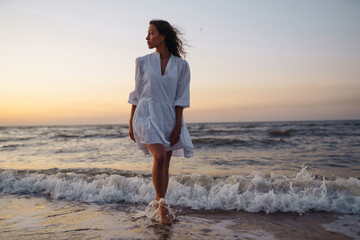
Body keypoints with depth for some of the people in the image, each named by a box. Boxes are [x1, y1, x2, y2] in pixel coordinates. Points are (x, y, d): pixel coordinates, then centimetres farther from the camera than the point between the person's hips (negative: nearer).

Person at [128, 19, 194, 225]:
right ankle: (162, 204, -3)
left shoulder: (181, 65, 2)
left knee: (165, 165, 6)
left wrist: (178, 125, -7)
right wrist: (131, 123, 6)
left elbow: (181, 98, 0)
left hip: (169, 117, 1)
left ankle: (160, 207, 23)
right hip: (146, 114, -1)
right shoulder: (143, 62, 5)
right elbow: (136, 94, 8)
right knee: (160, 156, -21)